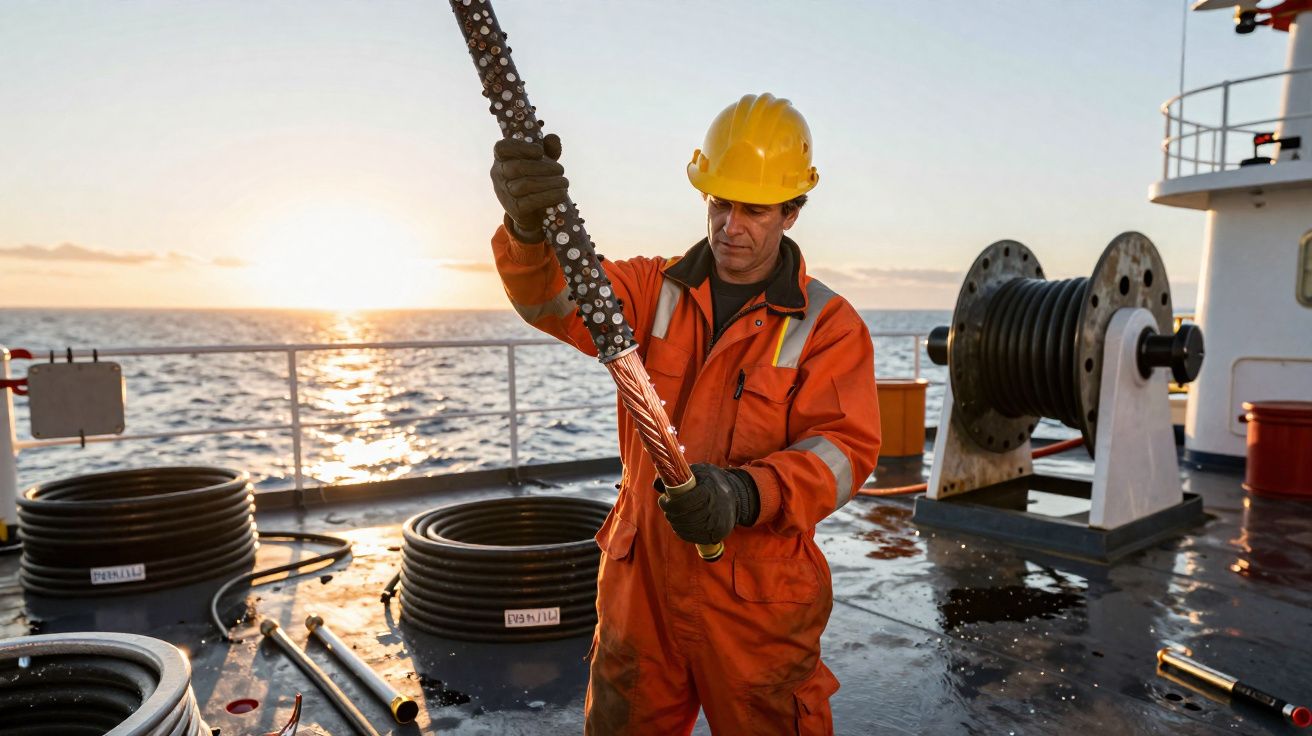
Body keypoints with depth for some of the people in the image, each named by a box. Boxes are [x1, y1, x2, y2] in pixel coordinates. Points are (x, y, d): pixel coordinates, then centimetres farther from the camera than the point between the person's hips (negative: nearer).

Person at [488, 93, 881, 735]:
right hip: (639, 585, 3)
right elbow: (555, 297, -15)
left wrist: (744, 494, -36)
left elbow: (843, 449, -17)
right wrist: (531, 225, -37)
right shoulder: (656, 291, 2)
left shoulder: (827, 324, -6)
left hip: (756, 602, -2)